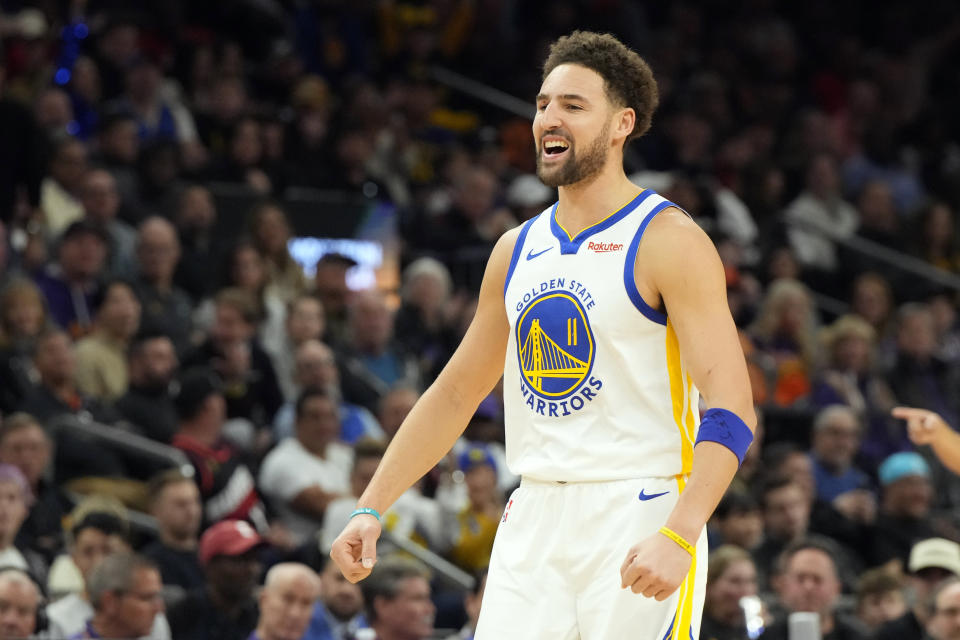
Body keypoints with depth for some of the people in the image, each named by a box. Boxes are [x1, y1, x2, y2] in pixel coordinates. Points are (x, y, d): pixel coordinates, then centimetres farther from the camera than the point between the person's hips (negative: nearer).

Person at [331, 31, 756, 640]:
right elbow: (456, 393, 22)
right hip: (534, 518, 6)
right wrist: (372, 508, 15)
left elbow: (731, 410, -16)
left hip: (639, 519, -6)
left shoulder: (670, 242, -8)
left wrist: (678, 537, -28)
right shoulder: (518, 249, 13)